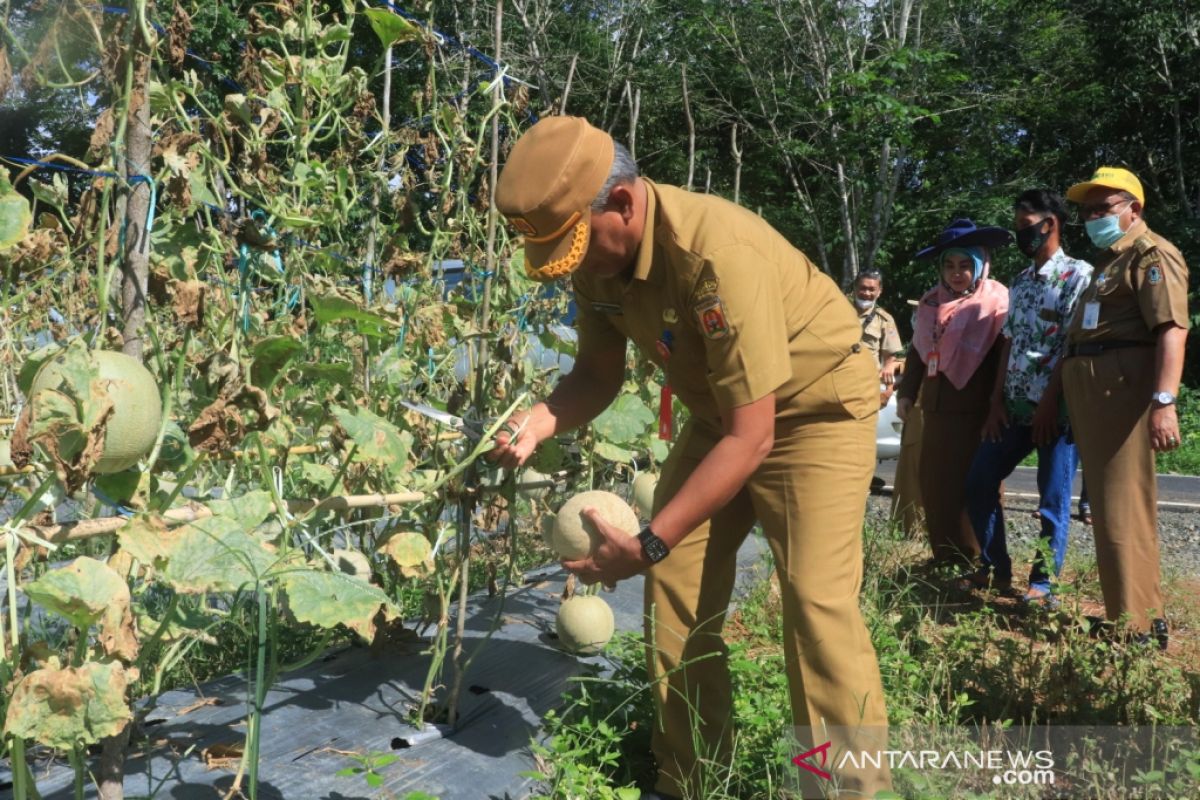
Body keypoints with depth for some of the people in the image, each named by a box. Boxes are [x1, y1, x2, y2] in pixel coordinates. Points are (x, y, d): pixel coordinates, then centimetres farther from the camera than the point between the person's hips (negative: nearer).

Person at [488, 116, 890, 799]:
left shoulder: (720, 253, -36)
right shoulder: (598, 254, -11)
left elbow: (752, 437, -33)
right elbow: (600, 373, 2)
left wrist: (649, 543, -34)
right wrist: (541, 421, -20)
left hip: (816, 407, -7)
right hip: (723, 412, 7)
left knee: (817, 600, -17)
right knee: (675, 586, 3)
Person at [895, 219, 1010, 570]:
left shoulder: (996, 301, -5)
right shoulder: (931, 302, 14)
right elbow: (918, 350, 20)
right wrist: (907, 392, 14)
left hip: (976, 408, -6)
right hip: (937, 406, 7)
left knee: (971, 484, -3)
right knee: (934, 481, 9)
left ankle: (973, 560, 8)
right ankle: (944, 557, 21)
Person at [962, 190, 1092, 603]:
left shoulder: (1078, 275, -5)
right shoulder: (1019, 283, 16)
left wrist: (1050, 402, -16)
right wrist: (996, 402, 7)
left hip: (1057, 407, -7)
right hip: (1014, 406, 7)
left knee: (1053, 500, 1)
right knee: (978, 483, 6)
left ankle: (1043, 583, 13)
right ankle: (995, 566, 21)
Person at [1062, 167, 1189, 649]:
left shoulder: (1151, 253, -5)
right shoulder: (1107, 261, 26)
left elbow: (1172, 330, -18)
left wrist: (1164, 401, -28)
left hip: (1124, 388, -10)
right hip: (1088, 391, 10)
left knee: (1122, 511, -10)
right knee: (1105, 506, 14)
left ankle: (1139, 628, -3)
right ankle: (1124, 611, 25)